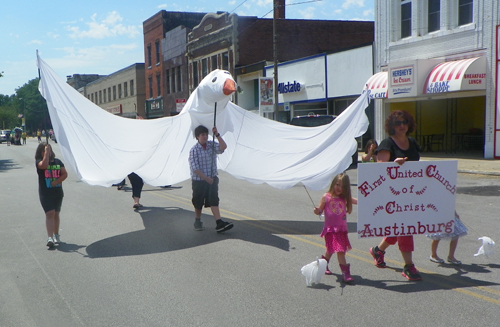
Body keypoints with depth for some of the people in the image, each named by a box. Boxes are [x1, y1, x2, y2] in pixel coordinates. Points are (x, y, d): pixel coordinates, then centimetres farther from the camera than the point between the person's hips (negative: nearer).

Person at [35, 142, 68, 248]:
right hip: (45, 193, -4)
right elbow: (44, 165, -27)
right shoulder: (39, 161, -3)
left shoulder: (57, 161, 8)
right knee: (50, 214, -14)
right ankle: (50, 238, -17)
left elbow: (65, 174, 3)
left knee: (56, 214, 13)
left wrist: (56, 182, -12)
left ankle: (56, 235, 26)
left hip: (58, 192, 4)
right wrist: (46, 153, -19)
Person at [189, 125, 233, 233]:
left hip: (212, 179, 3)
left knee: (214, 201, -6)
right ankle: (197, 221, 32)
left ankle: (219, 223, -13)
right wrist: (206, 178, -18)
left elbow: (223, 147, -17)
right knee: (198, 203, 11)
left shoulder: (212, 145, 1)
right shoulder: (194, 150, -11)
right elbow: (194, 168, -15)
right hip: (198, 180, -2)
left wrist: (217, 135, -24)